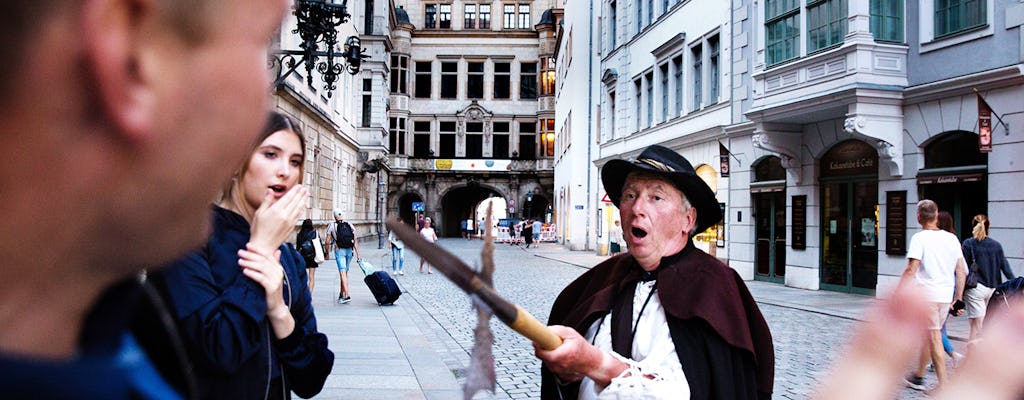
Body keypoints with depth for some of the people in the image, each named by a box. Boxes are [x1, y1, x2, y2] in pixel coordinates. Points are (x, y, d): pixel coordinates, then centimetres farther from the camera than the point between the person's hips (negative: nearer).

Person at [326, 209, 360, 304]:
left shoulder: (332, 226, -1)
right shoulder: (349, 225, 7)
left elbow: (328, 242, -1)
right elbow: (355, 241, 2)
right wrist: (358, 254, 1)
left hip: (339, 251, -4)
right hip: (349, 251, 4)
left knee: (342, 273, -10)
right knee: (345, 272, 16)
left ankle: (347, 295, -22)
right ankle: (341, 294, 26)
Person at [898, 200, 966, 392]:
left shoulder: (919, 238, -10)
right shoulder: (952, 238, 8)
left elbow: (911, 270, -17)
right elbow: (961, 271, 10)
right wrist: (958, 298, 17)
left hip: (926, 295, -6)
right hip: (946, 296, 6)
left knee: (934, 338, -2)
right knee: (928, 335, 17)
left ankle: (943, 385, -2)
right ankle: (918, 376, 27)